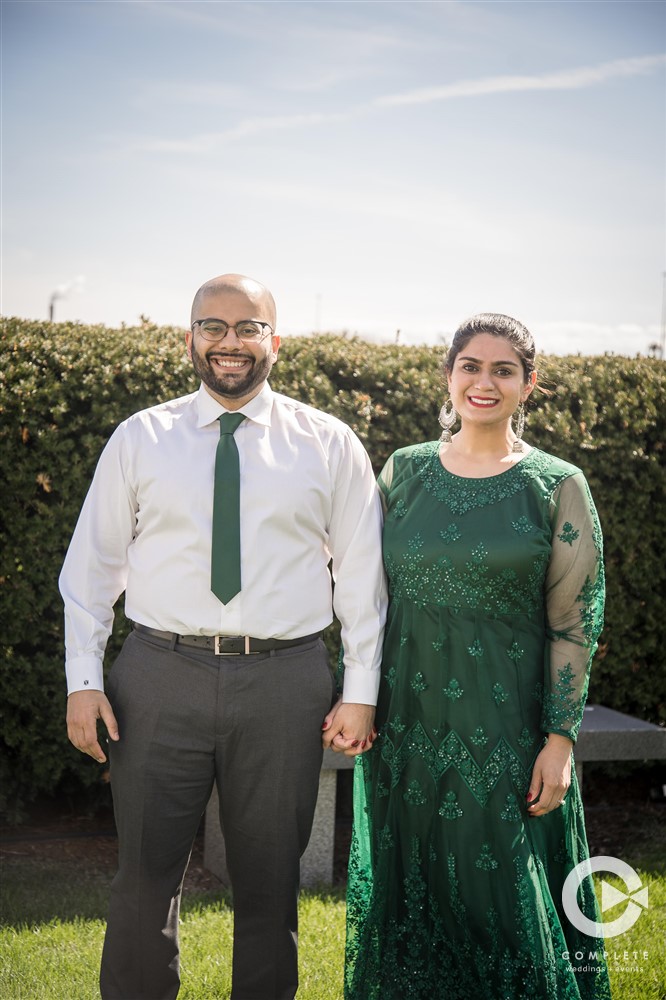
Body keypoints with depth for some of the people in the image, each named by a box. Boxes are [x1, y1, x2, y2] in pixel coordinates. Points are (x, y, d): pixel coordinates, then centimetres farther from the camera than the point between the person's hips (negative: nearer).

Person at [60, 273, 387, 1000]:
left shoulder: (329, 444, 4)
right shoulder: (140, 438, 5)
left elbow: (361, 573, 4)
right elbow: (92, 564, 5)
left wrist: (361, 693, -1)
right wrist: (83, 680, -3)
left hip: (284, 683, 0)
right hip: (160, 677, 0)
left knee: (270, 879, 12)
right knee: (146, 873, 7)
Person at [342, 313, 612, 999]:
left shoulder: (557, 486, -3)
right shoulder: (404, 470, 4)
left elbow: (574, 622, -4)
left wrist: (560, 741, -9)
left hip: (503, 727, -3)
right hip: (407, 719, 3)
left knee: (502, 899, 4)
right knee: (406, 890, 13)